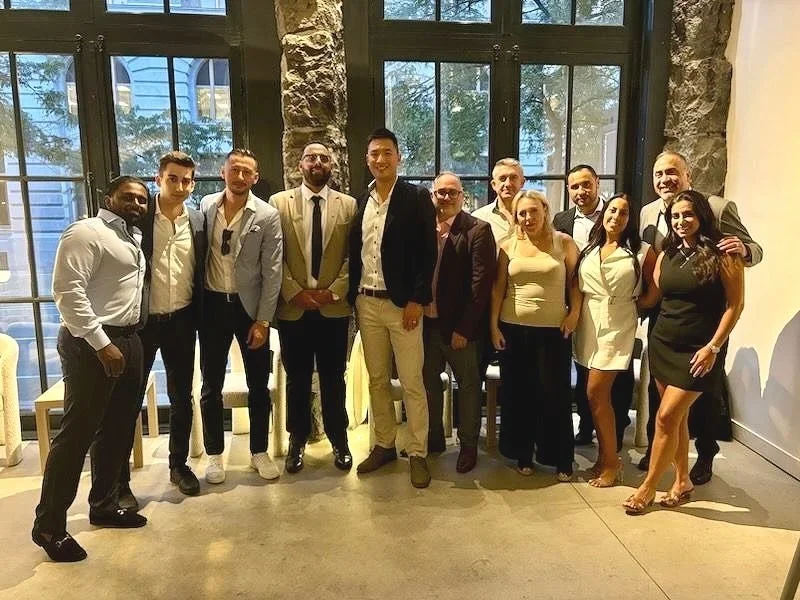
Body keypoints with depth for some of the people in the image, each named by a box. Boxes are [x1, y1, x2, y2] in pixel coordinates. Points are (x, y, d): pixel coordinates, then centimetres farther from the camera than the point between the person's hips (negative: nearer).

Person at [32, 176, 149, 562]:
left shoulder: (134, 238, 17)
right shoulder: (86, 232, -10)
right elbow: (67, 291, -19)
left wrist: (125, 341, 11)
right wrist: (101, 343, -21)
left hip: (128, 340, 9)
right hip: (91, 343, -9)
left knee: (118, 428, 15)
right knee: (77, 433, -2)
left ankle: (103, 504, 31)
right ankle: (48, 525, 12)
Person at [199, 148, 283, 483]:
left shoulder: (267, 216, -7)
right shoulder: (205, 206, 1)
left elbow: (272, 272, -8)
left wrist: (263, 320, -11)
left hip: (249, 305, -2)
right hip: (212, 304, 2)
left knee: (258, 385, 8)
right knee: (211, 385, 10)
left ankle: (259, 452, 25)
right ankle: (215, 455, 26)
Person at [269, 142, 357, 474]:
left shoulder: (349, 205, 4)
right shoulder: (279, 202, 3)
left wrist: (334, 291, -10)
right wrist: (294, 292, -10)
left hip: (334, 307, 0)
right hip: (292, 307, 0)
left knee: (333, 379, 10)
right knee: (297, 379, 11)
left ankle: (339, 441, 26)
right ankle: (297, 441, 27)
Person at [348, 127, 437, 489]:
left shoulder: (416, 198, -5)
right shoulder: (360, 202, 9)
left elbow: (427, 253, -9)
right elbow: (354, 251, 12)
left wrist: (417, 300, -14)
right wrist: (352, 296, 6)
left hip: (402, 303, -4)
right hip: (366, 303, 5)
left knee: (412, 383, 1)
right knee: (377, 380, 13)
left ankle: (417, 453, 14)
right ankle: (384, 445, 27)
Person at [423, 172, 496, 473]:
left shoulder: (478, 230, -9)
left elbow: (481, 281, -13)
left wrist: (463, 328, -15)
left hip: (458, 325, -5)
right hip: (426, 321, 5)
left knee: (468, 384, 9)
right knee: (428, 380, 16)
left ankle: (468, 444, 25)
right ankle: (433, 437, 33)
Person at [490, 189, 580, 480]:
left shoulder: (564, 242, 1)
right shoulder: (508, 245, 5)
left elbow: (574, 281, 5)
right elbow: (498, 287, 6)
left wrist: (574, 312, -7)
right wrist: (494, 325, 2)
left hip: (553, 330, -2)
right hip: (513, 328, 2)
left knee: (554, 393, 2)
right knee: (518, 393, 8)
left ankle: (561, 458, 18)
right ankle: (523, 454, 23)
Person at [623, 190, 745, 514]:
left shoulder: (722, 254, -9)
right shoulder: (667, 254, 7)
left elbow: (735, 305, -10)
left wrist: (713, 347, -14)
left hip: (697, 350, -5)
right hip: (662, 344, 6)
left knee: (666, 417, -6)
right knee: (678, 417, 13)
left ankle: (648, 487, 8)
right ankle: (682, 481, 29)